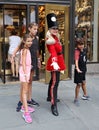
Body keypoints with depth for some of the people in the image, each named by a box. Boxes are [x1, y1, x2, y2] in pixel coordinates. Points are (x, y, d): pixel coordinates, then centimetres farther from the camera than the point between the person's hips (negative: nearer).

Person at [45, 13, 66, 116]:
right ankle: (54, 105, -12)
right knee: (55, 82, -13)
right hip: (55, 62, -10)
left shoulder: (56, 38, 13)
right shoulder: (50, 40, -18)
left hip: (58, 61, 10)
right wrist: (54, 63, -47)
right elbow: (53, 51, -34)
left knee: (53, 80, 22)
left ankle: (50, 97, 40)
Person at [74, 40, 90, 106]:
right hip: (79, 70, -8)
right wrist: (77, 68, -52)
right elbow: (76, 60, -37)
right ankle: (76, 99, 10)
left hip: (84, 68, 8)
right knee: (79, 84, -2)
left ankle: (85, 95, 42)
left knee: (83, 82, 23)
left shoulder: (84, 50, 1)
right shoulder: (77, 51, -22)